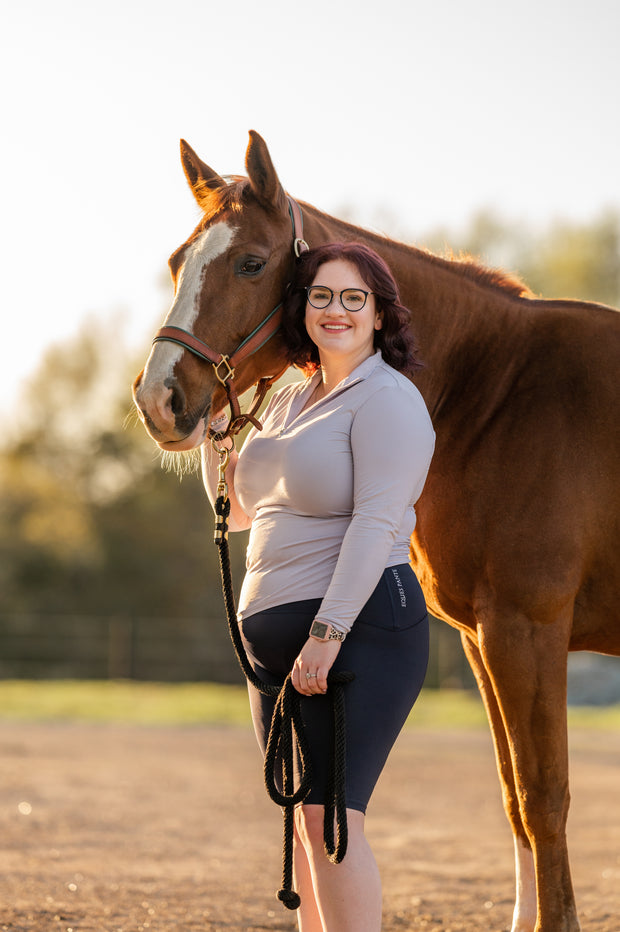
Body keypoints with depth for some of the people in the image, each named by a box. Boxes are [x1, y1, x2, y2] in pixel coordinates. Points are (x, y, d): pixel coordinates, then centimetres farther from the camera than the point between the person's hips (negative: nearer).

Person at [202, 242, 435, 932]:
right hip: (275, 638, 9)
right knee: (303, 818, 11)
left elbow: (375, 524, -18)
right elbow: (239, 510, 25)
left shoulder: (386, 398, -9)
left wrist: (327, 633, -24)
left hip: (360, 627, -9)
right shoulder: (289, 403, 18)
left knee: (330, 815, -15)